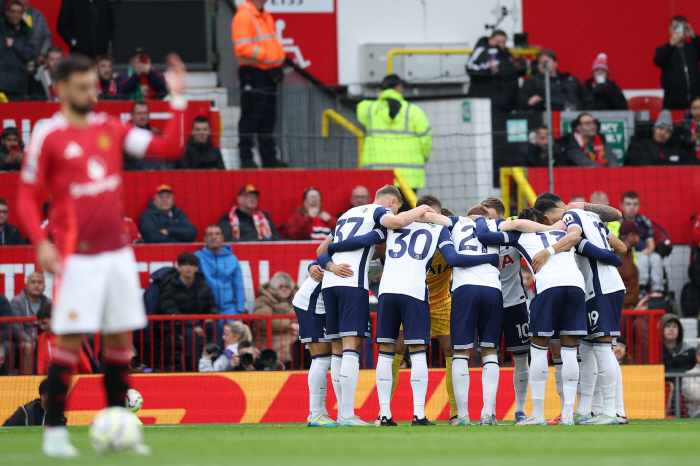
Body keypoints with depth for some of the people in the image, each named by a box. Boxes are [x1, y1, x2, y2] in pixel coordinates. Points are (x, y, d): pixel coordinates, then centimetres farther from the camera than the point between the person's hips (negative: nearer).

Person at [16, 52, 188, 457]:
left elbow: (168, 148, 6)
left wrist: (178, 100, -2)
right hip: (77, 256, -5)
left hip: (117, 252, 5)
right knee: (70, 340, -8)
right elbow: (28, 196, -2)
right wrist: (41, 241, -15)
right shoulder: (48, 136, -4)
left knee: (120, 339, 6)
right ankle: (55, 432, 0)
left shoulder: (111, 129, 9)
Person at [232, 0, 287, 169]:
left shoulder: (266, 16, 18)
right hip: (253, 74, -9)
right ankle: (246, 157, -5)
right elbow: (242, 48, -20)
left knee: (268, 118, 12)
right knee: (250, 117, -7)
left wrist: (278, 64, 7)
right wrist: (266, 55, -21)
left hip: (269, 75, 9)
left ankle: (269, 157, 17)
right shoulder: (243, 16, -11)